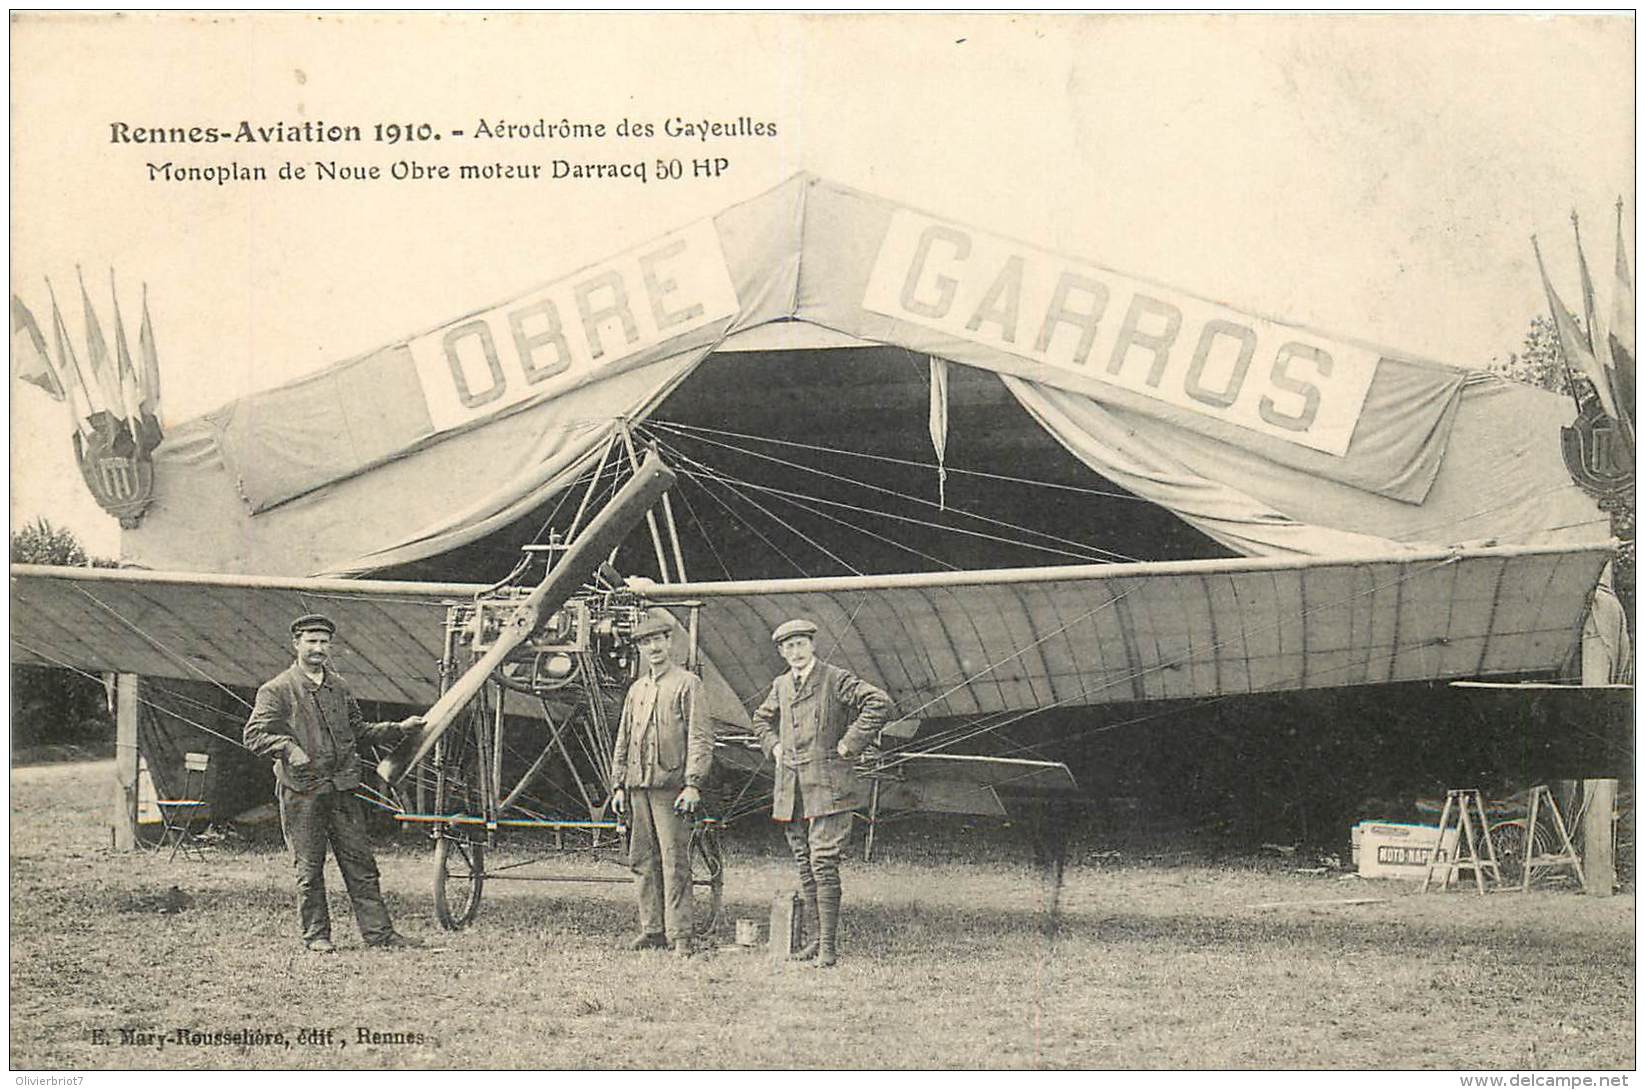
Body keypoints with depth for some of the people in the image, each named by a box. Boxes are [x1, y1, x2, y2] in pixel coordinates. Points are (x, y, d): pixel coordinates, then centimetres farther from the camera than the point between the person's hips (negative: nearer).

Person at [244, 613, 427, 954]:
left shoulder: (338, 687, 16)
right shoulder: (277, 690, -3)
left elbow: (358, 728, 27)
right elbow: (254, 734, -9)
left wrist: (398, 728, 20)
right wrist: (289, 748, -24)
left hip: (342, 787, 5)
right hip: (301, 790, -5)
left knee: (360, 861, 5)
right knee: (309, 868, 1)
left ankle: (378, 931, 8)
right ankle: (316, 935, 12)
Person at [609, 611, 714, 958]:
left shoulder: (687, 684, -1)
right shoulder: (636, 689, 18)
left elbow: (701, 739, -7)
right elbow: (623, 742, 22)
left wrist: (693, 784, -15)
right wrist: (618, 785, 14)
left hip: (670, 786, -7)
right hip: (637, 786, 7)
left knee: (674, 862, -8)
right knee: (643, 861, 8)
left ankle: (679, 936, -6)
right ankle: (652, 930, 16)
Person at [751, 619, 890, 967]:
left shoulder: (836, 680, -5)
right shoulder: (780, 686, 15)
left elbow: (880, 703, -14)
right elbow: (762, 718, 34)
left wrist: (849, 744, -14)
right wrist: (774, 747, 17)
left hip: (827, 785, -6)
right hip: (790, 789, 6)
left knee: (823, 865, -11)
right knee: (805, 867, 8)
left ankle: (828, 946, -10)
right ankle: (814, 938, 14)